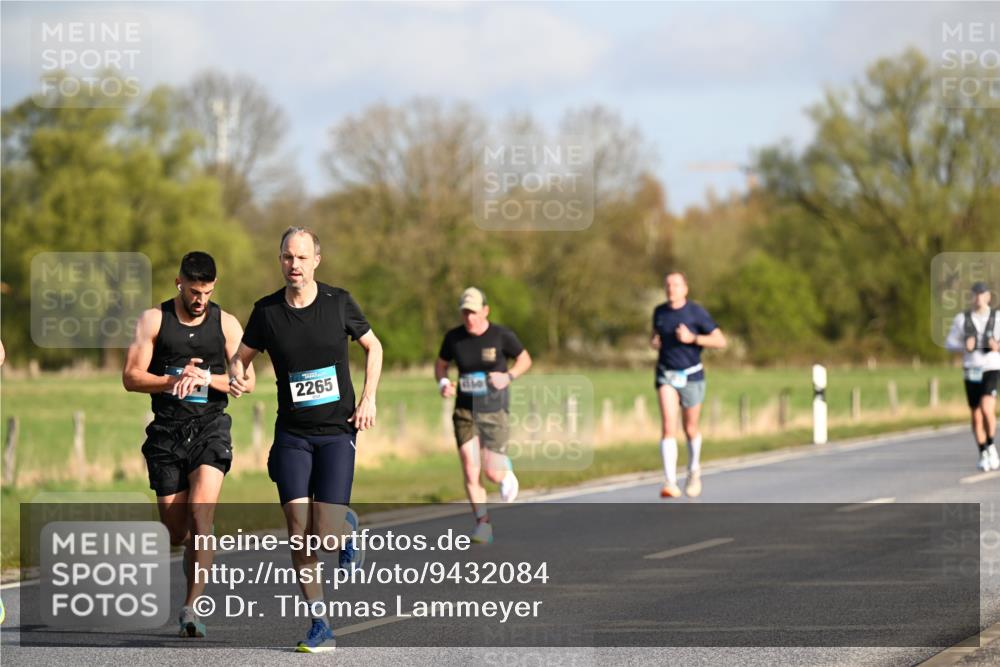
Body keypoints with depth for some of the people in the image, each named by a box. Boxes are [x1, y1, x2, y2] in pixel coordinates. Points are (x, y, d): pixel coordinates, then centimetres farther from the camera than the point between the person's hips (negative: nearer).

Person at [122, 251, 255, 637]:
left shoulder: (226, 324, 5)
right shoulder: (154, 320, 3)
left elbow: (247, 382, 3)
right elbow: (131, 377, -1)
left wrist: (206, 378, -15)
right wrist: (173, 380, -17)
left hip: (210, 427, -1)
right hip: (167, 432, 1)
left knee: (200, 512, -20)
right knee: (175, 532, 2)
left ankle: (191, 607, -19)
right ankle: (201, 550, 40)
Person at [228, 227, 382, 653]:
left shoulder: (338, 302, -3)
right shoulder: (267, 311, -1)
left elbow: (373, 347, 11)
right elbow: (240, 357, 12)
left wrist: (368, 398, -1)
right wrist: (235, 376, -12)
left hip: (337, 431, -1)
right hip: (292, 434, 1)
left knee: (324, 535, -11)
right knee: (298, 532, -9)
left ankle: (347, 526, 27)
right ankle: (320, 627, 0)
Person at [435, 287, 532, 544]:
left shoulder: (501, 336, -8)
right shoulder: (453, 338, -2)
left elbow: (525, 359, 6)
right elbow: (440, 364, 14)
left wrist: (508, 376, -13)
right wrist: (443, 383, -7)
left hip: (494, 411, -2)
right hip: (465, 412, 2)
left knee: (491, 473, -3)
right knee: (470, 472, -9)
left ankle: (506, 472, 35)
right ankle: (483, 523, 2)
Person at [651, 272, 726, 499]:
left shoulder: (696, 312, -9)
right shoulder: (660, 312, 4)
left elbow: (720, 341, -10)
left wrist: (692, 338, -21)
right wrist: (654, 342, -1)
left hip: (691, 376, -2)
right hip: (666, 375, 2)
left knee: (690, 429, 12)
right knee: (669, 427, -16)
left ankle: (694, 471, 41)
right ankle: (670, 483, -21)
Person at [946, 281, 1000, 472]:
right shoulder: (962, 319, 1)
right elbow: (949, 343, 6)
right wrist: (964, 347, -15)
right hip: (971, 371, 2)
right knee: (976, 417, 7)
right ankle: (984, 456, 24)